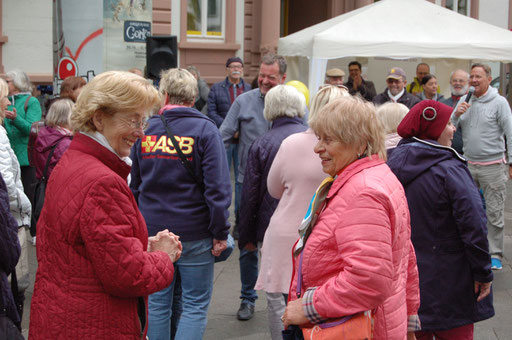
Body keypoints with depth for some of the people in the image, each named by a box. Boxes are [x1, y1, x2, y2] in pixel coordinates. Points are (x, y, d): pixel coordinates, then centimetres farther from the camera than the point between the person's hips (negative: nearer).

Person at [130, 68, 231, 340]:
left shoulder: (146, 130, 4)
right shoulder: (205, 129, -7)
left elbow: (134, 185, 12)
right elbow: (217, 187, -14)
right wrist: (220, 233, -8)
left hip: (152, 232, 4)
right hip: (194, 233, -3)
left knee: (157, 303, 13)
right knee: (195, 305, 5)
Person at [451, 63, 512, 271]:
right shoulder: (464, 101, 10)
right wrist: (456, 115, -10)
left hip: (492, 166, -4)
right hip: (469, 165, 5)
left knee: (494, 213, -1)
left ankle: (495, 254, 8)